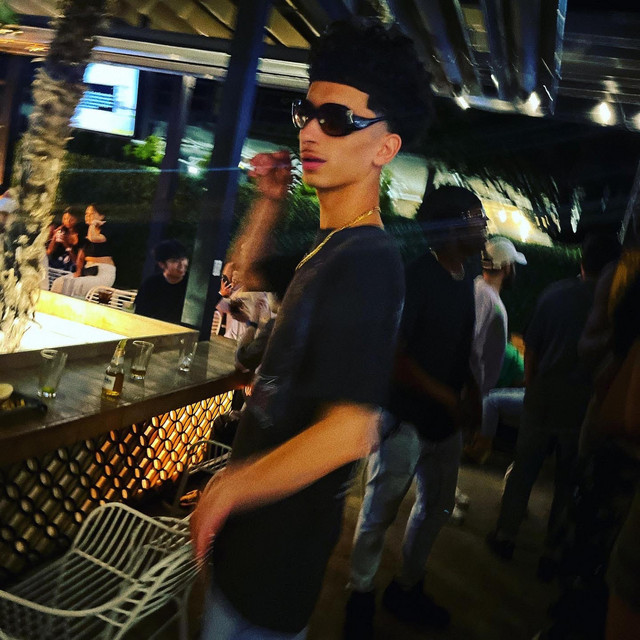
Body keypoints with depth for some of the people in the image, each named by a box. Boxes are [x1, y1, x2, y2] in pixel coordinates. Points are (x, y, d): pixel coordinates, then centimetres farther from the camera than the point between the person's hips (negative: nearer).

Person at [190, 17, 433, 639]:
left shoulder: (365, 261, -26)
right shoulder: (329, 245, 5)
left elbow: (350, 433, -34)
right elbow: (246, 276, 24)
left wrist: (229, 488, -21)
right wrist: (270, 198, 8)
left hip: (282, 527, -9)